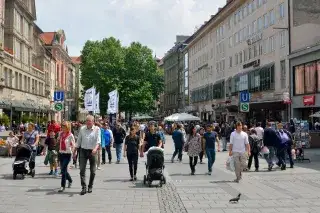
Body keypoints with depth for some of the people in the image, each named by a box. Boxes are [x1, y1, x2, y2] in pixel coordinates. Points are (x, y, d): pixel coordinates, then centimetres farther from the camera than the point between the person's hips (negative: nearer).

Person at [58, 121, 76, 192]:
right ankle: (70, 180, 39)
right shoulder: (60, 134, 5)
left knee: (63, 170, -11)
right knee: (63, 169, 14)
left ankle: (63, 186, -4)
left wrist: (72, 151, -17)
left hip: (67, 154, -6)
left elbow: (73, 145, -9)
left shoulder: (70, 135, -11)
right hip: (61, 153, 6)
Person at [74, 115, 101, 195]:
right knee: (82, 170, -7)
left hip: (92, 151, -1)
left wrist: (95, 148, -31)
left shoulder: (97, 129, -4)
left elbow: (98, 140, -13)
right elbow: (79, 140, 11)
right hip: (83, 150, 2)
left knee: (92, 171, 8)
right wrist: (75, 151, 10)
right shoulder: (82, 129, 5)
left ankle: (90, 186, 24)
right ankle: (84, 187, -4)